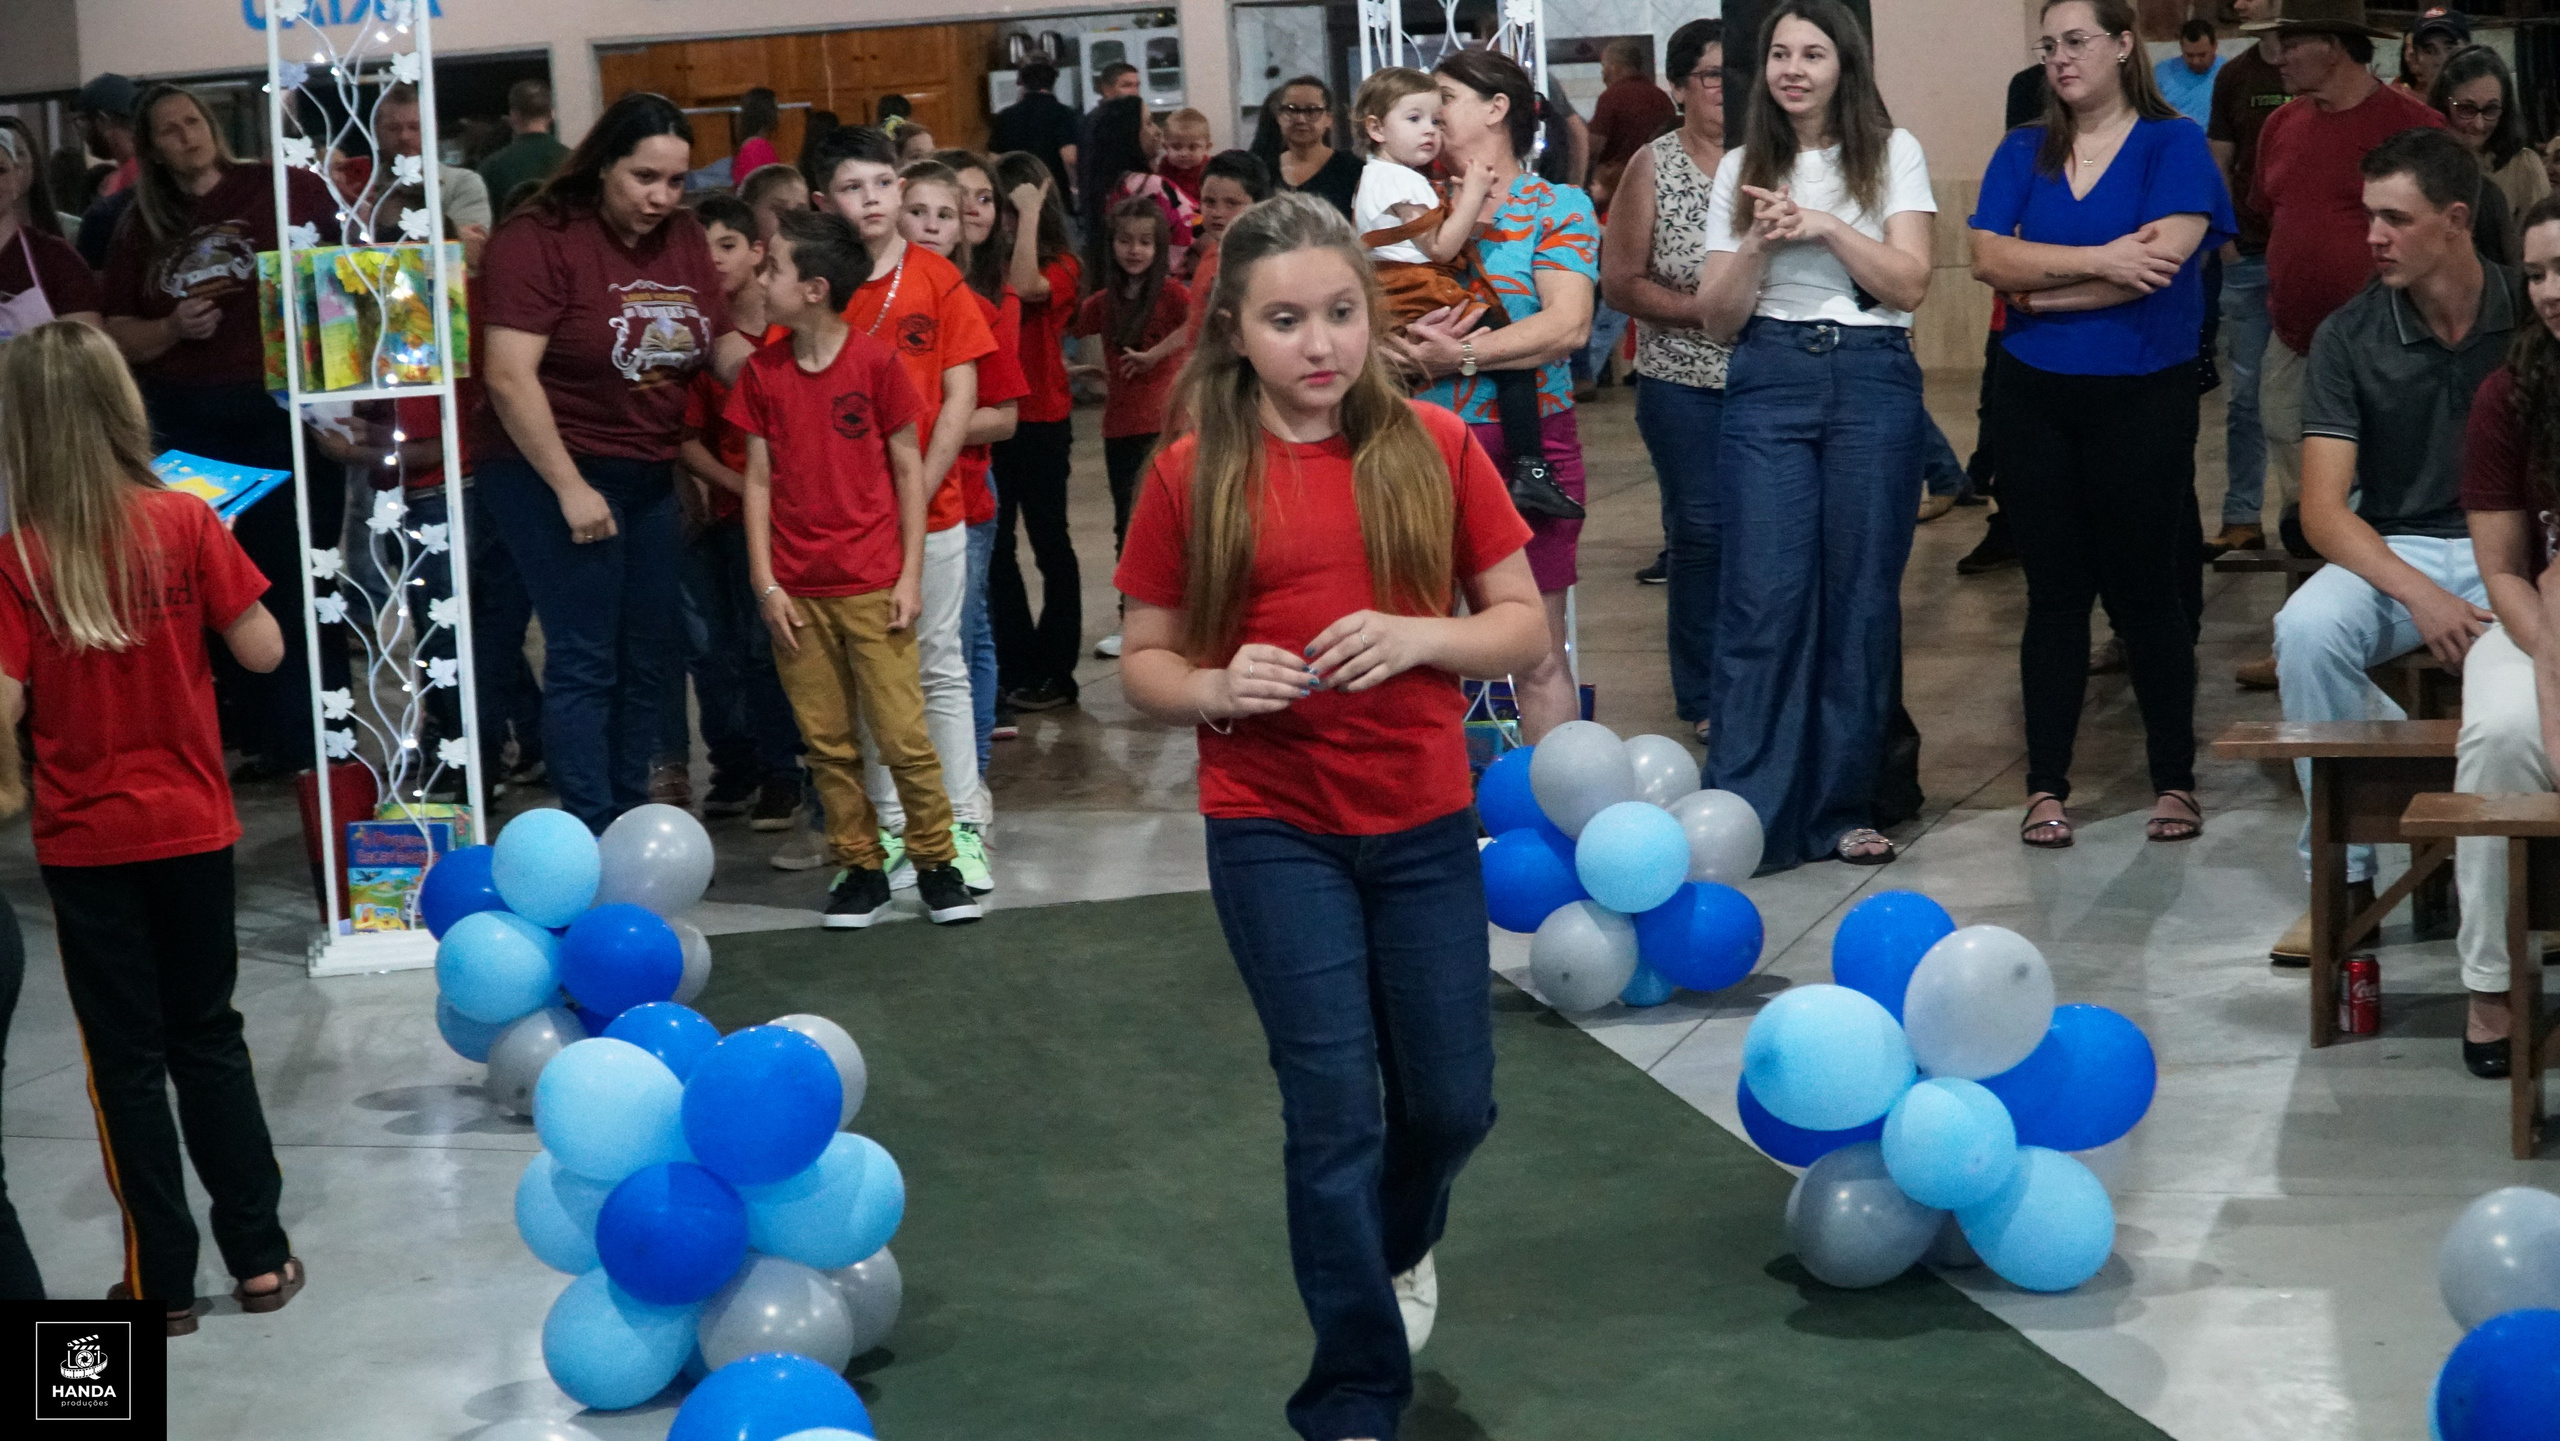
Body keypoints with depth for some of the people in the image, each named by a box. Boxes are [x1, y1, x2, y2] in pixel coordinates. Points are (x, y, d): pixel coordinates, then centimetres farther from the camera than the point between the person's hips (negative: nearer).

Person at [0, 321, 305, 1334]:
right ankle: (258, 1253, 19)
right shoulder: (185, 524, -9)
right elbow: (263, 651, -6)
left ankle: (162, 1281, 12)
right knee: (209, 1039, 16)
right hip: (191, 826, 2)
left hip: (84, 840, -2)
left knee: (126, 1059, 8)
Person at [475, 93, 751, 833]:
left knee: (648, 659, 9)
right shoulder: (541, 239, -12)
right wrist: (569, 488, -20)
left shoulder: (684, 239, 5)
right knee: (584, 662, -8)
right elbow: (509, 377, -17)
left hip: (649, 476, 7)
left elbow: (723, 344, 11)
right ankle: (591, 839, -6)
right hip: (554, 470, -7)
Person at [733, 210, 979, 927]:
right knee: (827, 743, 7)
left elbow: (908, 469, -1)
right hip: (797, 591, 3)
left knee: (902, 736, -3)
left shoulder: (877, 362, -6)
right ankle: (860, 867, 17)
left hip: (873, 585, -3)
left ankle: (935, 862, 10)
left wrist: (910, 574, -5)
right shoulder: (763, 371, 4)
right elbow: (759, 479, 5)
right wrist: (765, 582, -1)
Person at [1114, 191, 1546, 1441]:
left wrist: (1420, 637, -17)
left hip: (1424, 823, 2)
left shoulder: (1434, 449, -4)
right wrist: (1214, 689, -18)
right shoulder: (1192, 477, -5)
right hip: (1273, 832, -2)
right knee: (1336, 1112, -2)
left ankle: (1398, 1247, 46)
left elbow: (1523, 625, 1)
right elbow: (1145, 662, 3)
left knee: (1451, 1102, 11)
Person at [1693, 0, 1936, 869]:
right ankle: (1744, 813, -7)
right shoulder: (1742, 170, 12)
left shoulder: (1892, 155, 8)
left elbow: (1909, 284, -3)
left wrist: (1826, 226, -13)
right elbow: (1716, 317, 7)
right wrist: (1760, 244, -9)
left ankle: (1842, 808, 10)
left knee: (1861, 595, 1)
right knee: (1763, 595, -9)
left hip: (1872, 381, -1)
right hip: (1768, 382, 1)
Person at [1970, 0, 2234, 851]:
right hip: (2036, 397, 3)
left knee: (2147, 588, 2)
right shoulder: (2023, 154, 9)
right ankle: (2047, 786, 12)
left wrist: (2037, 290, -8)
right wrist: (2098, 258, -18)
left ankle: (2175, 780, 13)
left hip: (2142, 396, -3)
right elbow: (1988, 258, -6)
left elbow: (2158, 265, -16)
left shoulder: (2172, 144, -2)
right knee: (2054, 590, 7)